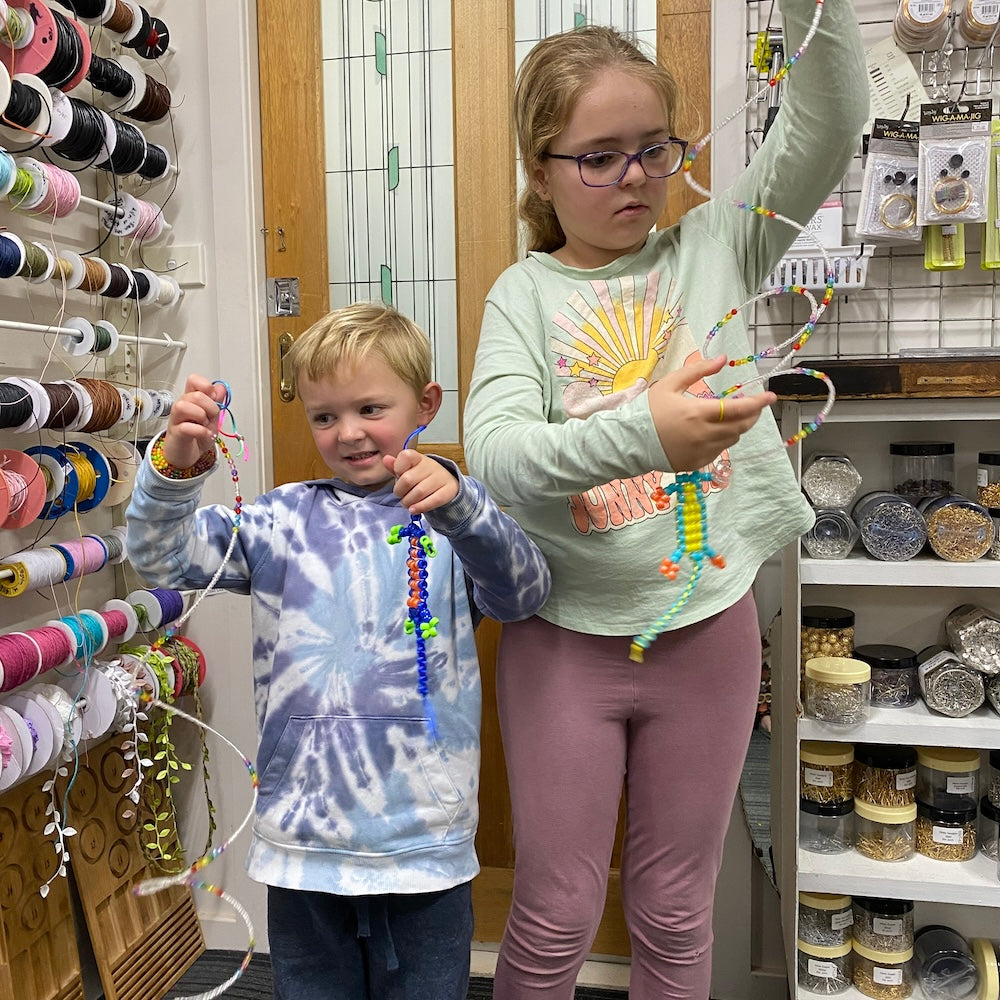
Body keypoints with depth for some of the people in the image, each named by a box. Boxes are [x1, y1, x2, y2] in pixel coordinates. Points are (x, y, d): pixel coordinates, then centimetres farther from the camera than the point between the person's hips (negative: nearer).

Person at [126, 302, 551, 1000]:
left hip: (425, 843, -1)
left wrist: (458, 506, -37)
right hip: (303, 841, 2)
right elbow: (164, 559, -5)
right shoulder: (284, 519, 2)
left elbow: (522, 595, -19)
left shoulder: (456, 516, -4)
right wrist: (175, 468, -24)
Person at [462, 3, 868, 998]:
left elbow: (828, 123, -4)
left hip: (708, 627, 2)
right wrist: (640, 433, -33)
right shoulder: (525, 294, -3)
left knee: (676, 917, 17)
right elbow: (494, 452, -19)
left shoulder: (713, 249, 4)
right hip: (564, 638, -1)